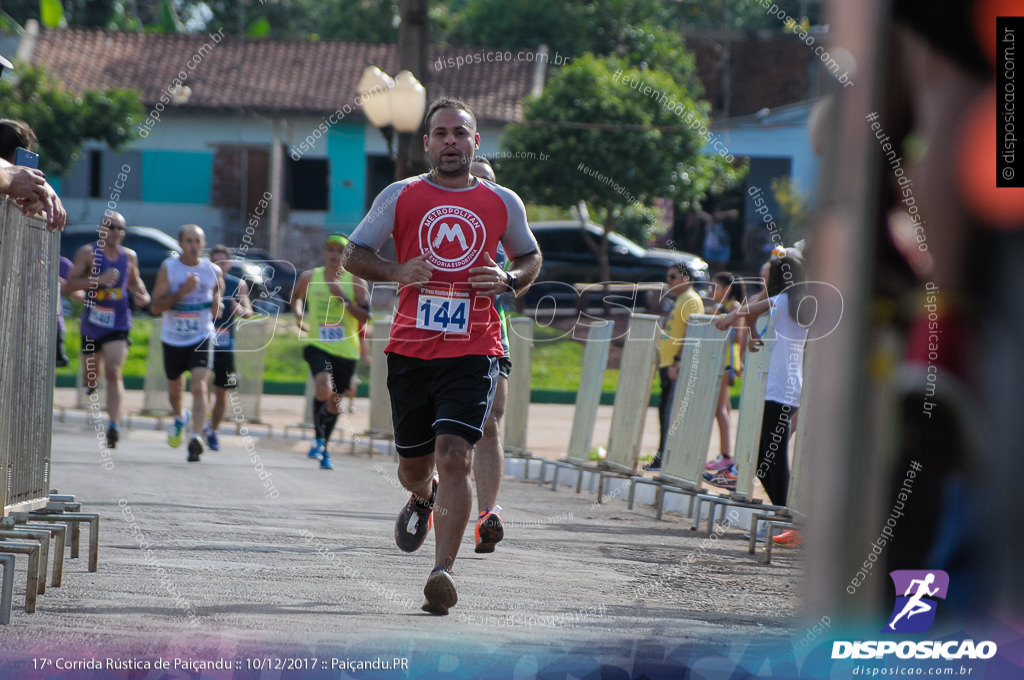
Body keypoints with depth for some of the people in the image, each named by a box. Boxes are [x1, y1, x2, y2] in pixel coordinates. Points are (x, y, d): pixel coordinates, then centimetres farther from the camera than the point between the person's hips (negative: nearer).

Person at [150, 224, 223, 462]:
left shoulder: (213, 271, -2)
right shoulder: (168, 268, -9)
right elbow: (156, 306, -14)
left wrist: (216, 304, 7)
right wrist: (181, 292, -24)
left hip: (202, 338, -1)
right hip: (173, 338, 1)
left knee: (200, 387, -20)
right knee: (175, 389, 17)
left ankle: (196, 437, -26)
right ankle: (180, 418, 50)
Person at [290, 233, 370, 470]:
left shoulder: (355, 282, -2)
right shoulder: (309, 277, 3)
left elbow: (364, 317, -9)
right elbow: (296, 297, 24)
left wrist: (343, 297, -18)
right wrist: (299, 314, 5)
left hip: (346, 350, 1)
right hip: (318, 346, -1)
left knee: (335, 399, 11)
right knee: (323, 387, -28)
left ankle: (324, 449, 32)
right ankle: (318, 438, -9)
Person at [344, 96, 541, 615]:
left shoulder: (502, 203, 7)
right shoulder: (400, 196, 5)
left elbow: (531, 256, 22)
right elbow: (354, 255, 9)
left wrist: (511, 280, 0)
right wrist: (396, 272, -10)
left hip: (473, 351, -1)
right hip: (410, 350, 2)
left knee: (454, 456, -18)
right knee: (414, 464, 12)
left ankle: (443, 573, -18)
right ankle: (423, 498, 50)